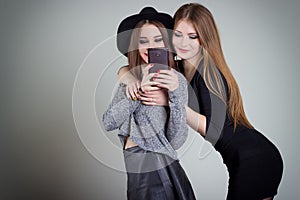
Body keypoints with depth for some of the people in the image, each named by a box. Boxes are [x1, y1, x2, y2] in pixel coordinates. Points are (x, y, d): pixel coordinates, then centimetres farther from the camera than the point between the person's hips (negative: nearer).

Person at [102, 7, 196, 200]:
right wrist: (139, 91, -16)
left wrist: (174, 95, -22)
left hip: (153, 166, -3)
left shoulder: (176, 79, -7)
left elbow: (176, 142, -12)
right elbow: (108, 123, -6)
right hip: (128, 163, 3)